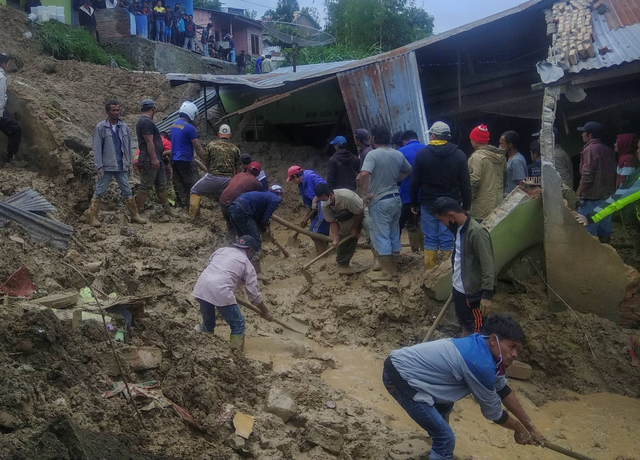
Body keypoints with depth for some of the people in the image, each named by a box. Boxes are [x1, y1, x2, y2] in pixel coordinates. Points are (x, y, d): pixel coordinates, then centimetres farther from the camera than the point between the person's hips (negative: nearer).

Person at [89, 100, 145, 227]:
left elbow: (128, 146, 12)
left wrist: (130, 163, 10)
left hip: (121, 166, 4)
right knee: (99, 192, 0)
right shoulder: (100, 127, -5)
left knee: (127, 191, 10)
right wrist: (99, 166, -12)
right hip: (107, 166, -4)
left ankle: (135, 215, 18)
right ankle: (93, 218, 4)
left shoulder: (124, 127, 7)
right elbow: (97, 148, -7)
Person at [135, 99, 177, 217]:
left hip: (156, 159, 11)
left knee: (161, 185, 14)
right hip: (150, 160, -11)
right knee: (145, 185, -6)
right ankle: (138, 211, -2)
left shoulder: (144, 121, 19)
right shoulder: (147, 122, -15)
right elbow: (149, 141, -21)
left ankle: (167, 209, 20)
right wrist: (154, 159, -23)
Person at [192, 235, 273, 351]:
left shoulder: (222, 250, 25)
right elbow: (254, 294, 12)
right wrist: (265, 311, 25)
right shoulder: (247, 264, 12)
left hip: (200, 288, 6)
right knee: (238, 325, 11)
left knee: (208, 323, 27)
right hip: (220, 292, -6)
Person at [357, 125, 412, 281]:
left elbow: (364, 174, -30)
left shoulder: (373, 154, -16)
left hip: (380, 201, -7)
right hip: (395, 198, 7)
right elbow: (408, 171, 21)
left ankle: (386, 272, 4)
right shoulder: (398, 154, 6)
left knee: (381, 236, 1)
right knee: (394, 235, 14)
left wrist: (365, 193, -19)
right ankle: (393, 269, 22)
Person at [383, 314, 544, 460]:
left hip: (400, 363, 11)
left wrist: (530, 426, 23)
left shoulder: (480, 347, 7)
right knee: (446, 438, -8)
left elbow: (503, 390, 19)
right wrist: (519, 429, 14)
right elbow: (493, 411, -5)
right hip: (400, 377, -11)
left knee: (444, 406, 33)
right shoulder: (480, 365, -21)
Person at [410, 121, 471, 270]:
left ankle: (429, 272, 9)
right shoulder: (459, 155, 0)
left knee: (430, 239, 6)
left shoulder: (421, 154, -3)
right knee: (447, 239, 3)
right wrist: (466, 206, 6)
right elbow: (466, 185, 0)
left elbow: (414, 183, 0)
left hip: (428, 204, 0)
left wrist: (414, 203, 9)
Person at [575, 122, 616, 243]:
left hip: (592, 197, -9)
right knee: (604, 231, 12)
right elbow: (612, 174, 17)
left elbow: (587, 176, -18)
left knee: (586, 233, -5)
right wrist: (610, 192, 21)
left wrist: (580, 193, -10)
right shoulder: (608, 151, 12)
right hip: (607, 197, 9)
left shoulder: (590, 149, -13)